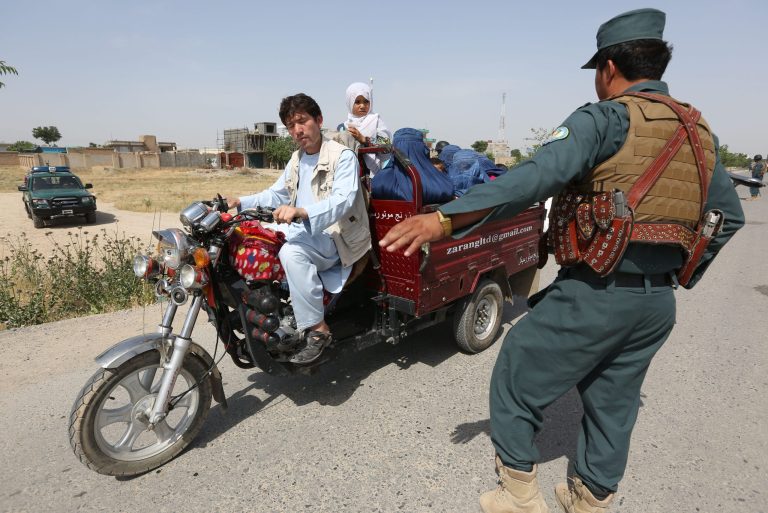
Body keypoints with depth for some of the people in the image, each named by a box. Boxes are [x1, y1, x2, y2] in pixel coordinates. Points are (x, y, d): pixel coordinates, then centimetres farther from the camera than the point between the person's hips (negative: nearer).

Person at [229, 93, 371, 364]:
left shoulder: (343, 156, -10)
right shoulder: (296, 159, 19)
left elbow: (343, 200, -26)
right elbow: (275, 194, 21)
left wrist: (302, 211, -42)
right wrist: (241, 202, 5)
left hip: (336, 237, -9)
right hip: (303, 233, 9)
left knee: (291, 252, -35)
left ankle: (318, 329, -24)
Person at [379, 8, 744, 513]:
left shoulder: (604, 119, -11)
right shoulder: (700, 131, 12)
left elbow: (536, 177, -28)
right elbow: (729, 216, 19)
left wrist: (444, 218, -34)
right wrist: (680, 276, 24)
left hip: (594, 295, -7)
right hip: (658, 303, 8)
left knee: (515, 380, 10)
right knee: (613, 401, 22)